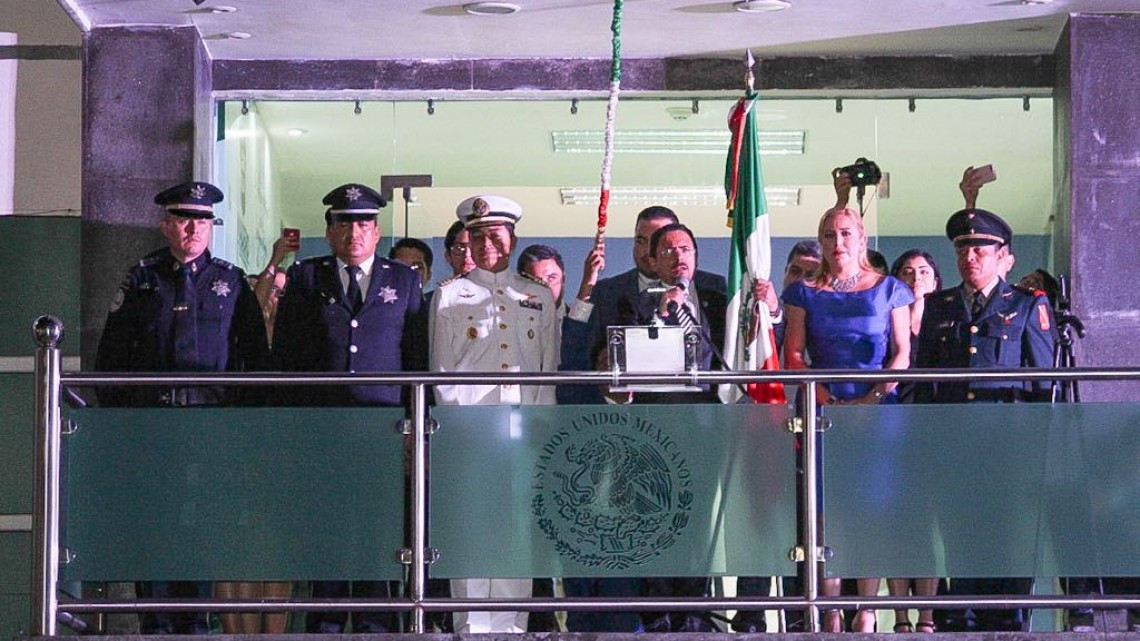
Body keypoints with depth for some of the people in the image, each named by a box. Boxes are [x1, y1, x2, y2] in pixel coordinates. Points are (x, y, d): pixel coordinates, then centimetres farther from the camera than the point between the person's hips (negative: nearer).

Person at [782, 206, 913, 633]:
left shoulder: (889, 290, 8)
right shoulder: (805, 293, 11)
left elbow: (902, 354, 5)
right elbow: (793, 355, 6)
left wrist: (871, 399, -9)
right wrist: (829, 401, -8)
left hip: (878, 410, -1)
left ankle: (867, 612, -1)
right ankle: (831, 613, -2)